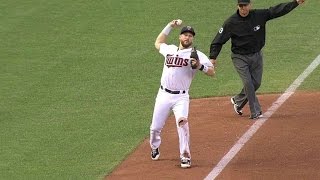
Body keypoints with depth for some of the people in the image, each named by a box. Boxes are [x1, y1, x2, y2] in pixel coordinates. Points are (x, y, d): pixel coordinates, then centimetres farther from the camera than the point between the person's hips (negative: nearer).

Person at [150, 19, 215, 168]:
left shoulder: (196, 55, -1)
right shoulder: (170, 49, 12)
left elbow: (212, 72, -6)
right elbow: (158, 43, 33)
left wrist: (200, 66, -25)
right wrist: (169, 27, 26)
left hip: (181, 97, -4)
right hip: (163, 95, 4)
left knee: (182, 122, -26)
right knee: (155, 128, 8)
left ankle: (185, 157, -20)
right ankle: (154, 148, 38)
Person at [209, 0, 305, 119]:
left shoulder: (260, 15, -9)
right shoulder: (231, 22, -16)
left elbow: (278, 10, -7)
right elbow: (219, 40, -13)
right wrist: (213, 57, -22)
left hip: (256, 55, 4)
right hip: (240, 57, -4)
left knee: (256, 83, 9)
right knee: (248, 83, -12)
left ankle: (237, 101, 32)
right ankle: (255, 112, -5)